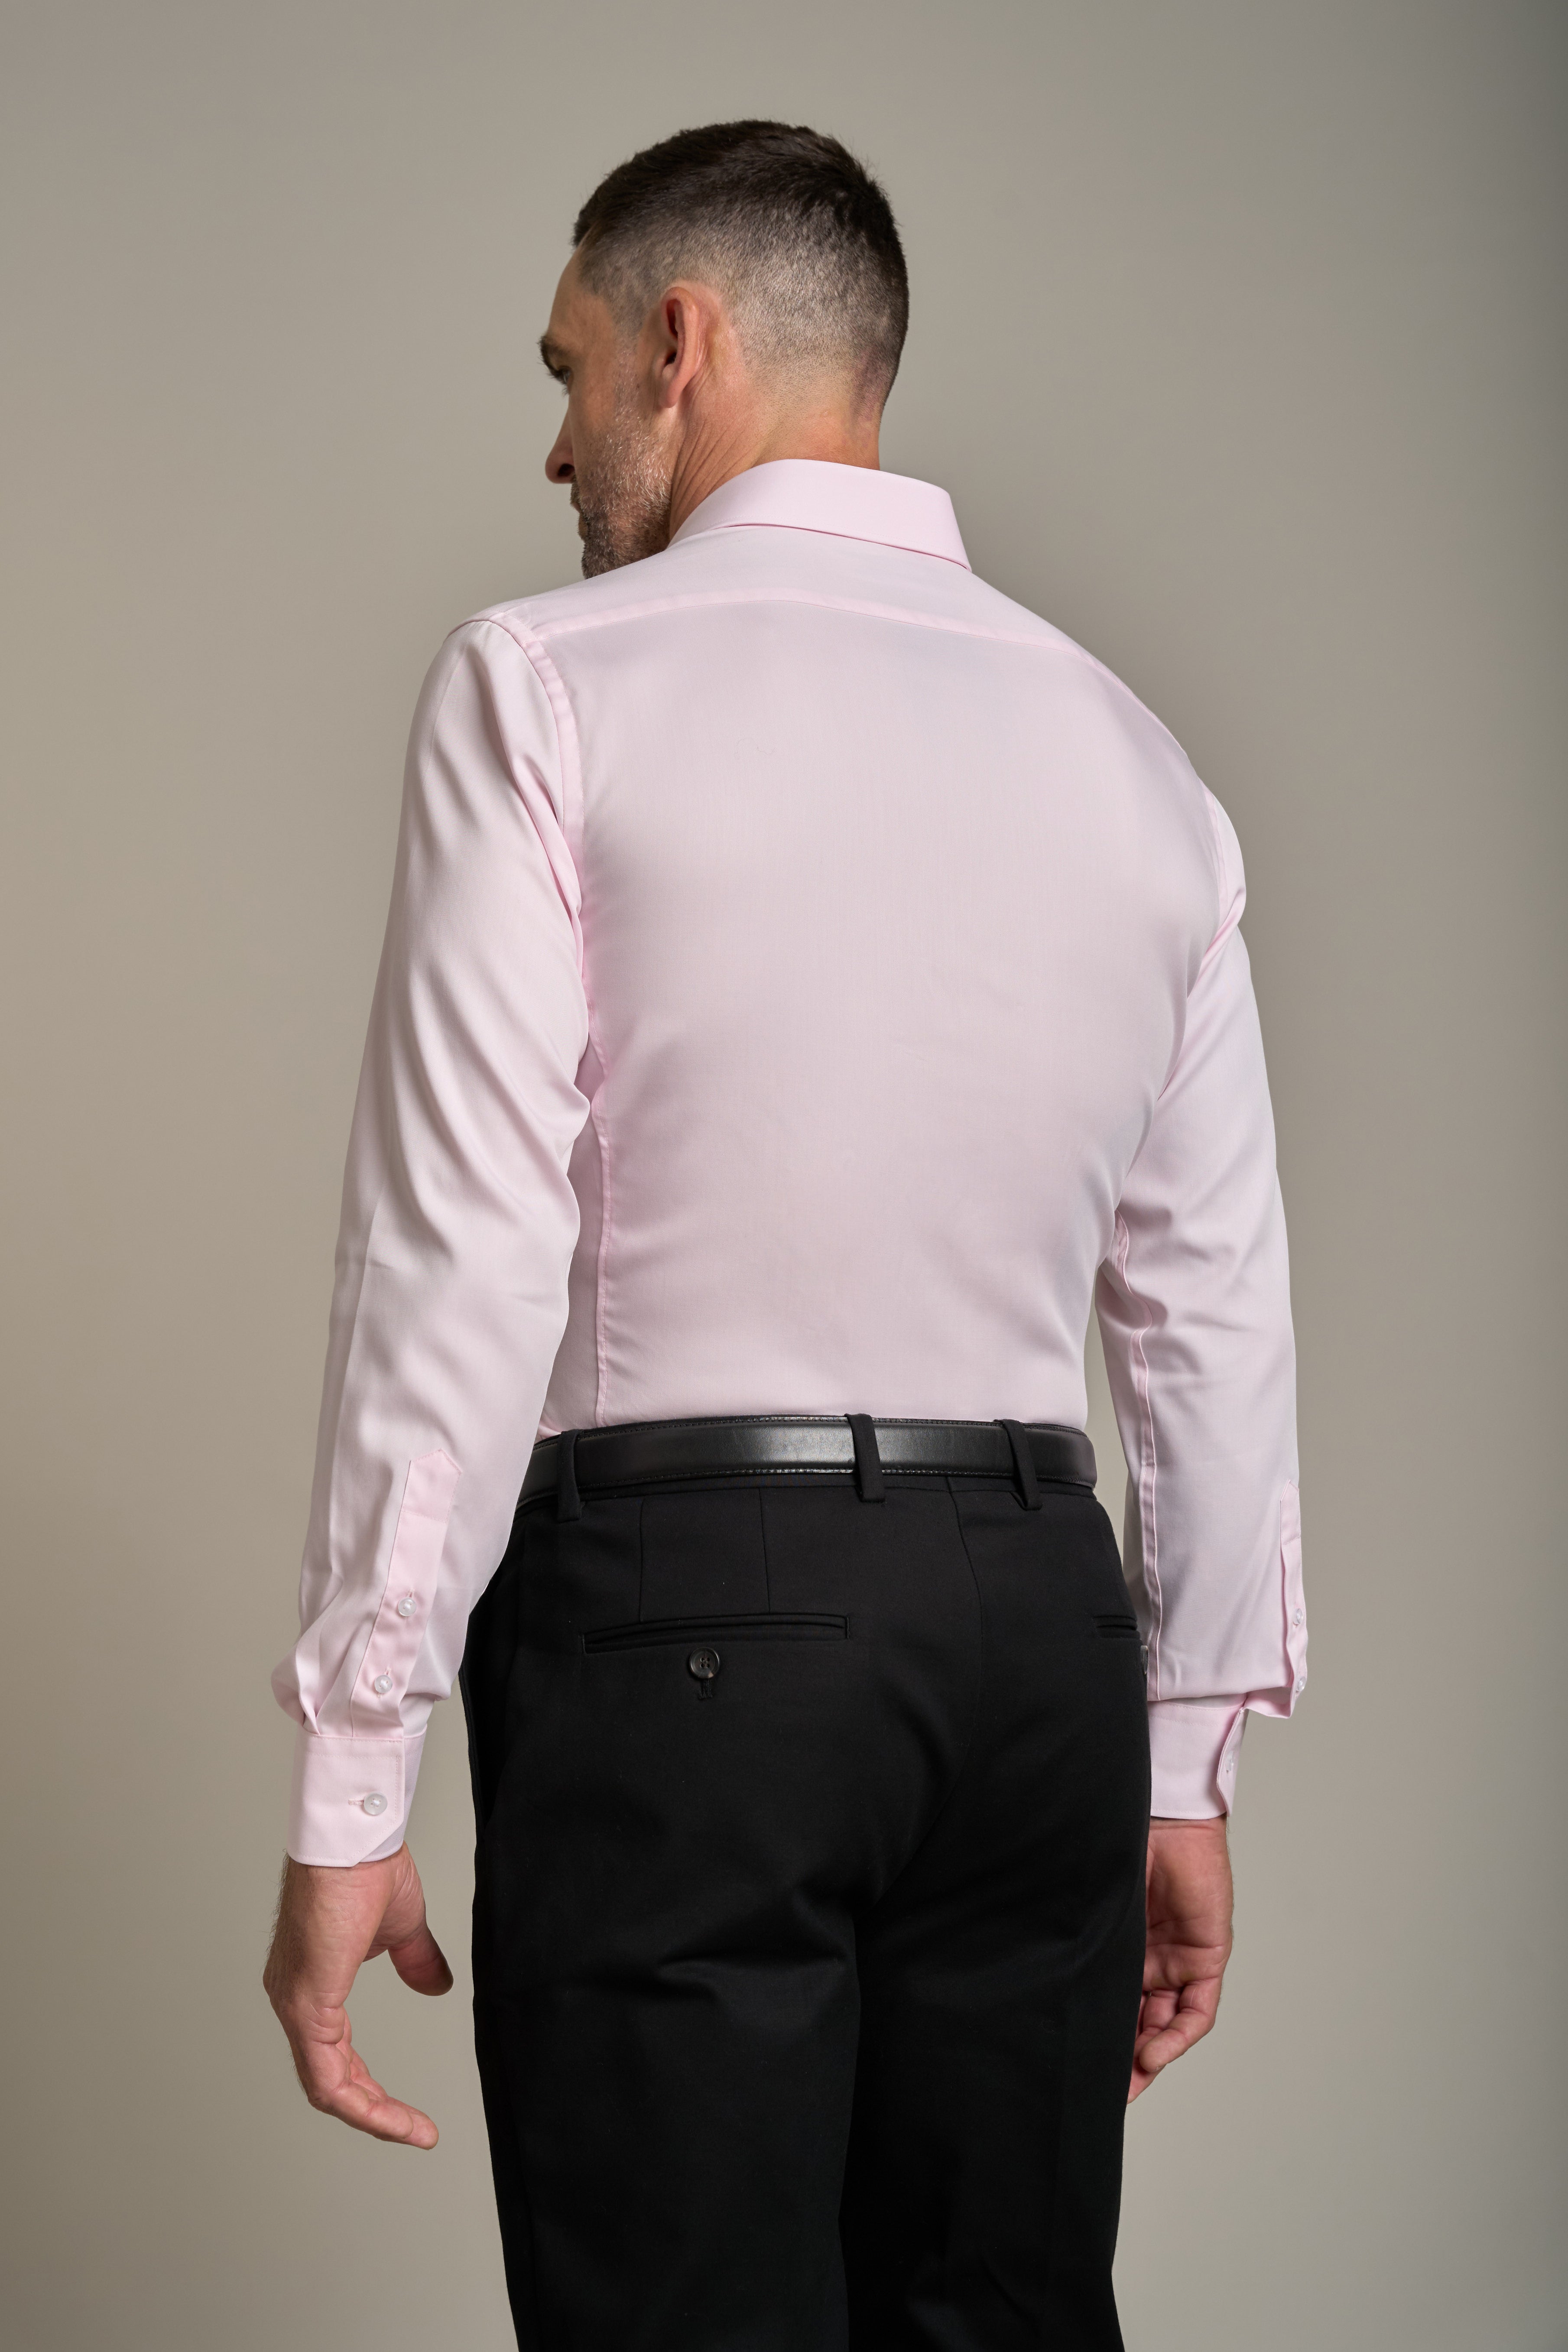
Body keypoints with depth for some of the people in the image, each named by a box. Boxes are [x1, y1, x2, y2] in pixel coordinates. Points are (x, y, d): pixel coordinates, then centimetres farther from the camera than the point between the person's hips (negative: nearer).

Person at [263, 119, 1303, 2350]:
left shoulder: (549, 686, -4)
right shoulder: (1127, 747, 12)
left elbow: (465, 1257, -10)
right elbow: (1216, 1311, 13)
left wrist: (349, 1785, -6)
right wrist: (1189, 1756, 21)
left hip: (682, 1603, -5)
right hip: (1037, 1608, 5)